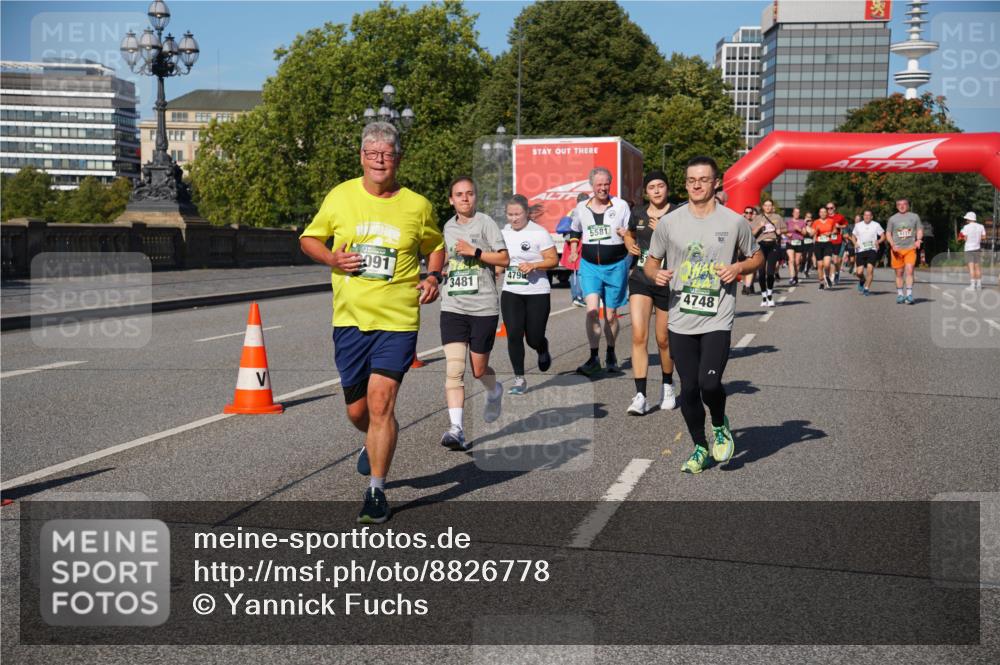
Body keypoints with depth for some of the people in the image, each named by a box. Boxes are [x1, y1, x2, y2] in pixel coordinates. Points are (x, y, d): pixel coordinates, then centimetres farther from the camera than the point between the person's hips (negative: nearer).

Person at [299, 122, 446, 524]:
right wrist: (331, 258, -6)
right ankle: (375, 444, 47)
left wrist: (433, 276, -2)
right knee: (357, 410, 11)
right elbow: (308, 239, 14)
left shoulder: (417, 206, 2)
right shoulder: (340, 196, 4)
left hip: (398, 320, -2)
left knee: (381, 403, -12)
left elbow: (435, 247, 18)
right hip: (350, 319, 2)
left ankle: (377, 492, 2)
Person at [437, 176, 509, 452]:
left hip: (484, 306, -3)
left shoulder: (485, 222, -2)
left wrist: (475, 252, -15)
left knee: (479, 370, 7)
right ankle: (456, 429, -13)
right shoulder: (448, 227, 15)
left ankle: (495, 391, 42)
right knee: (454, 369, -11)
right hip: (453, 307, 4)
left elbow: (503, 258, -7)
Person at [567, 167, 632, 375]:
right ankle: (593, 359, -9)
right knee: (592, 310, -15)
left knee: (610, 315, 9)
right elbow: (575, 232, 22)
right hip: (589, 266, 1)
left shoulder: (621, 206, -2)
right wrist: (573, 250, 10)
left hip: (615, 266, -1)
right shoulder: (582, 207, 5)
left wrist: (627, 235, -19)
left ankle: (610, 354, 30)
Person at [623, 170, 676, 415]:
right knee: (638, 336, -11)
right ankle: (640, 396, -11)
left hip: (667, 282, -3)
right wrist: (630, 245, 8)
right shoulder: (638, 213, 8)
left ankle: (668, 386, 33)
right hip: (640, 280, 3)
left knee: (663, 340, 8)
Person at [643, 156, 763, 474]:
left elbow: (758, 257, 14)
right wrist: (656, 274, -10)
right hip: (681, 320, 2)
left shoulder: (734, 222, 1)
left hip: (717, 320, -2)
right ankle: (700, 448, 27)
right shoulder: (669, 222, 4)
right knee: (689, 389, 6)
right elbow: (651, 262, 13)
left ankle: (720, 426, 17)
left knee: (709, 383, -17)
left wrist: (738, 268, -7)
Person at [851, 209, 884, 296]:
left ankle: (867, 288, -4)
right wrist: (855, 243, 1)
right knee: (859, 272, -6)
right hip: (860, 250, 1)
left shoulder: (876, 225, 5)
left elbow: (883, 236, 9)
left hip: (872, 250, -1)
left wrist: (878, 241, -10)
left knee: (870, 268, -16)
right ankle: (862, 281, 29)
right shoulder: (858, 225, 10)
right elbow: (853, 235, 21)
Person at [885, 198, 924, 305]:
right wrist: (892, 245, -7)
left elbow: (919, 230, 12)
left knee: (909, 270, -16)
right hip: (897, 249, 1)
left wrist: (918, 240, -8)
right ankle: (900, 294, 16)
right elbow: (888, 233, 10)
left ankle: (909, 294, -16)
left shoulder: (914, 217, 10)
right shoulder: (893, 218, 9)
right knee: (899, 273, 5)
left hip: (910, 248, -1)